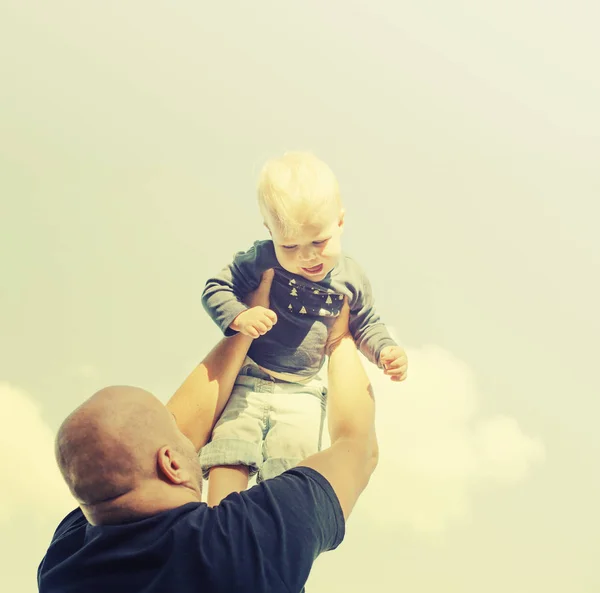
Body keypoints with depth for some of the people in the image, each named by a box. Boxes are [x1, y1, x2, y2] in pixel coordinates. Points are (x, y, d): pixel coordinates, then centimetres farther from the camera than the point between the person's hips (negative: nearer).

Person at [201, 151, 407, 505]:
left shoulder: (351, 279, -3)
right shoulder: (260, 261, -12)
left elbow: (366, 324, 12)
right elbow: (216, 289, -4)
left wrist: (386, 350, -7)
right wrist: (239, 317, -23)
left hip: (303, 392, 1)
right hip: (247, 382, -1)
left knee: (291, 462, -12)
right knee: (230, 453, -15)